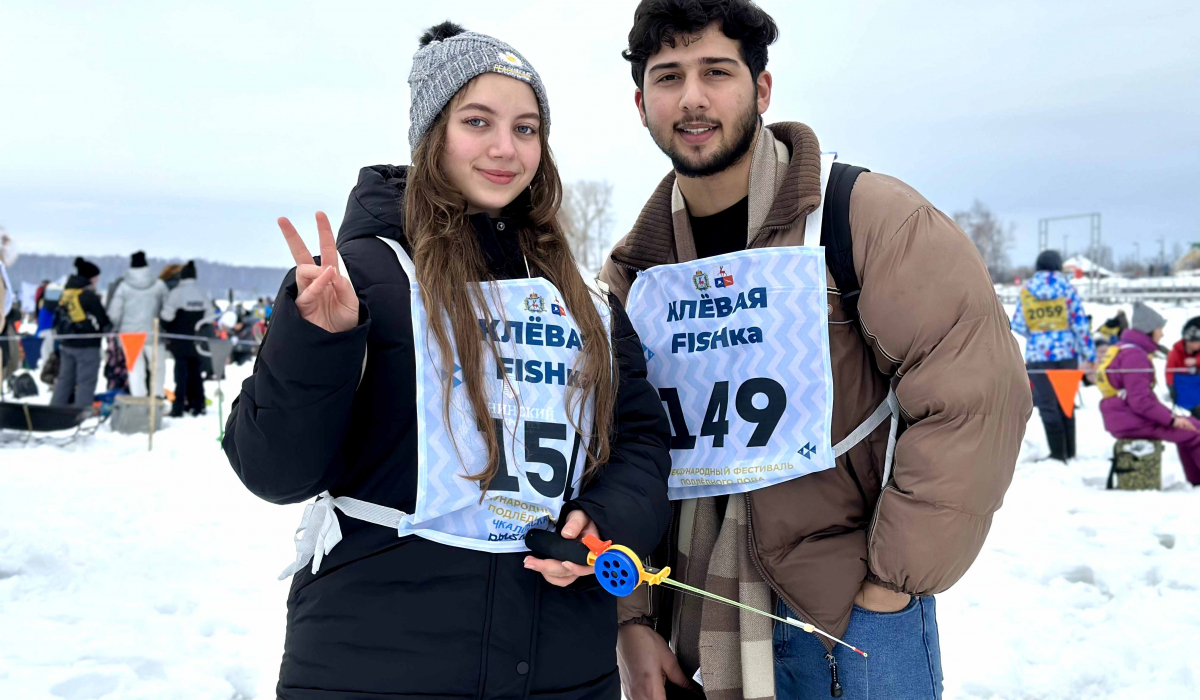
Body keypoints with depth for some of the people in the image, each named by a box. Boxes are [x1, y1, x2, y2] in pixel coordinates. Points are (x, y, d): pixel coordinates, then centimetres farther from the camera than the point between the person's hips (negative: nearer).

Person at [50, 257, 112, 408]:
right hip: (87, 346, -8)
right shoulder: (90, 296, -15)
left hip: (66, 344, 8)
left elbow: (58, 318, 16)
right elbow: (103, 321, -10)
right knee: (86, 382, -1)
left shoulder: (65, 294, 8)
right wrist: (111, 329, 7)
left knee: (64, 379, 17)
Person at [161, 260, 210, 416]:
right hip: (197, 340, 4)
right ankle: (197, 405, 14)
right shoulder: (202, 294, 6)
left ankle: (178, 407, -4)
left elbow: (167, 316, -14)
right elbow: (208, 317, 9)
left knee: (181, 371, -2)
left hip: (180, 340, -4)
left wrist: (167, 329, 2)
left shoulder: (176, 293, -12)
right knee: (195, 371, 11)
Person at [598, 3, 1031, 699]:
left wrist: (892, 583, -14)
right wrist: (632, 618, -1)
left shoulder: (865, 215, -11)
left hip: (854, 598, -3)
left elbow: (977, 394, -15)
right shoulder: (632, 271, 3)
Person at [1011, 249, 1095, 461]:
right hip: (1066, 353, 1)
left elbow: (1018, 325, 2)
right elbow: (1081, 324, -1)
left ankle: (1058, 453, 1)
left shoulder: (1026, 291, 2)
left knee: (1048, 404, 3)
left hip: (1038, 354, -1)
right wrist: (1089, 355, 2)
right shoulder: (1067, 289, 0)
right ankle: (1070, 452, 19)